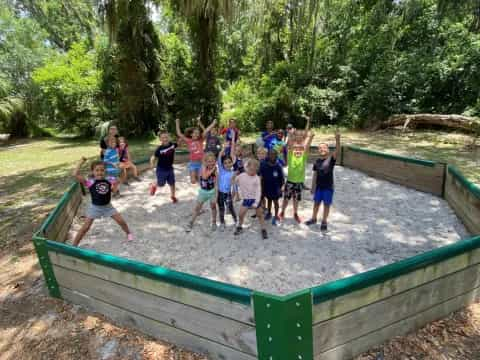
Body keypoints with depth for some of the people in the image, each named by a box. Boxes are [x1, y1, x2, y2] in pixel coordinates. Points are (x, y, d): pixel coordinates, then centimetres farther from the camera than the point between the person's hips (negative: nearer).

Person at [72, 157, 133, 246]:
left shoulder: (109, 180, -10)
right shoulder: (90, 182, -19)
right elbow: (75, 174, -30)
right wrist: (81, 162, -28)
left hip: (108, 206, 3)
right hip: (95, 207, -3)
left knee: (121, 221, 8)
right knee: (85, 227, 0)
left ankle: (128, 233, 37)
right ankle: (74, 246, 16)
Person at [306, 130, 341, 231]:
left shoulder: (331, 159, -10)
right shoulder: (317, 162, 0)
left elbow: (337, 151, -28)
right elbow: (315, 175, 5)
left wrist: (337, 140, -44)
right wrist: (313, 187, 6)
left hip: (328, 187, -3)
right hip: (319, 186, 3)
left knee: (327, 204, 8)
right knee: (316, 203, 16)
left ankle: (324, 222, 23)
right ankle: (313, 219, 35)